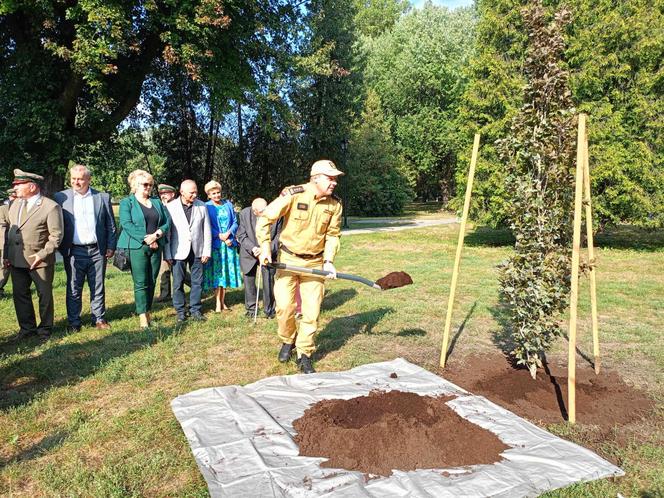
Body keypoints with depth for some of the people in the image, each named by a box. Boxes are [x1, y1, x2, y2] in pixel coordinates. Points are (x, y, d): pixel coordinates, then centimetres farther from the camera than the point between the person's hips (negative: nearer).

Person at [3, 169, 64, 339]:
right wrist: (6, 254, 10)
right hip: (16, 260, 6)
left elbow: (56, 235, -12)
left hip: (40, 261, -6)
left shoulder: (51, 207, -11)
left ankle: (45, 329, 22)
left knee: (45, 295, 6)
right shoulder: (15, 204, 11)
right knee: (20, 295, 13)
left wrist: (42, 254, -18)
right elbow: (9, 230, 16)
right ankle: (27, 327, 27)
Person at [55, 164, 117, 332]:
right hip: (74, 252, -1)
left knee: (98, 287, 9)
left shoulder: (103, 197, 5)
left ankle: (99, 318, 20)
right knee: (74, 289, 5)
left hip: (97, 251, 1)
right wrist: (61, 248, -3)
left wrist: (111, 246, 2)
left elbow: (111, 225, 7)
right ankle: (74, 322, 16)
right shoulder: (61, 197, 3)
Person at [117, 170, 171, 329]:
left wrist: (157, 234, -10)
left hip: (156, 247, 5)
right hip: (137, 247, -5)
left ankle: (148, 312, 19)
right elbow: (126, 224, -10)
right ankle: (143, 317, -3)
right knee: (141, 283, -5)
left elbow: (167, 222, 10)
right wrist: (145, 238, -17)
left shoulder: (157, 202, 16)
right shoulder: (127, 202, 1)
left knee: (152, 282, 8)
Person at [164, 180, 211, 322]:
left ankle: (195, 309, 20)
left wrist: (207, 251, 0)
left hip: (197, 251, 2)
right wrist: (167, 255, -6)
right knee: (178, 283, 6)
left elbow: (207, 230, 4)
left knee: (197, 282, 7)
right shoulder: (170, 207, -5)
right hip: (179, 251, -2)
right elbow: (166, 232, -4)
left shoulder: (202, 206, 1)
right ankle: (180, 311, 20)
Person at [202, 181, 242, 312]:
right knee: (216, 272, -2)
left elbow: (235, 222, 9)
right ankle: (218, 303, 4)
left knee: (227, 271, 6)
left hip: (229, 243, 4)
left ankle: (222, 301, 16)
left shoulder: (228, 205, 11)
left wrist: (229, 234, -9)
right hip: (214, 244, -3)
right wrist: (219, 235, -15)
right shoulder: (206, 207, 0)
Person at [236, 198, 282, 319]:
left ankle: (269, 309, 13)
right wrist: (252, 248, -22)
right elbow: (242, 236, -8)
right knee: (249, 280, 8)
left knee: (269, 281, -3)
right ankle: (251, 308, 25)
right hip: (249, 253, 2)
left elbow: (278, 236, -10)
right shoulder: (244, 214, -14)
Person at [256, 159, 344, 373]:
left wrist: (329, 261, -6)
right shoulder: (293, 195, -15)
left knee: (311, 311, 2)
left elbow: (333, 235, 5)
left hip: (315, 263, 3)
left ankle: (304, 355, 18)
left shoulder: (334, 204, -4)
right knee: (284, 306, -3)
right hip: (288, 259, -2)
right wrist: (265, 247, -15)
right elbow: (265, 219, -10)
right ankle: (288, 340, 28)